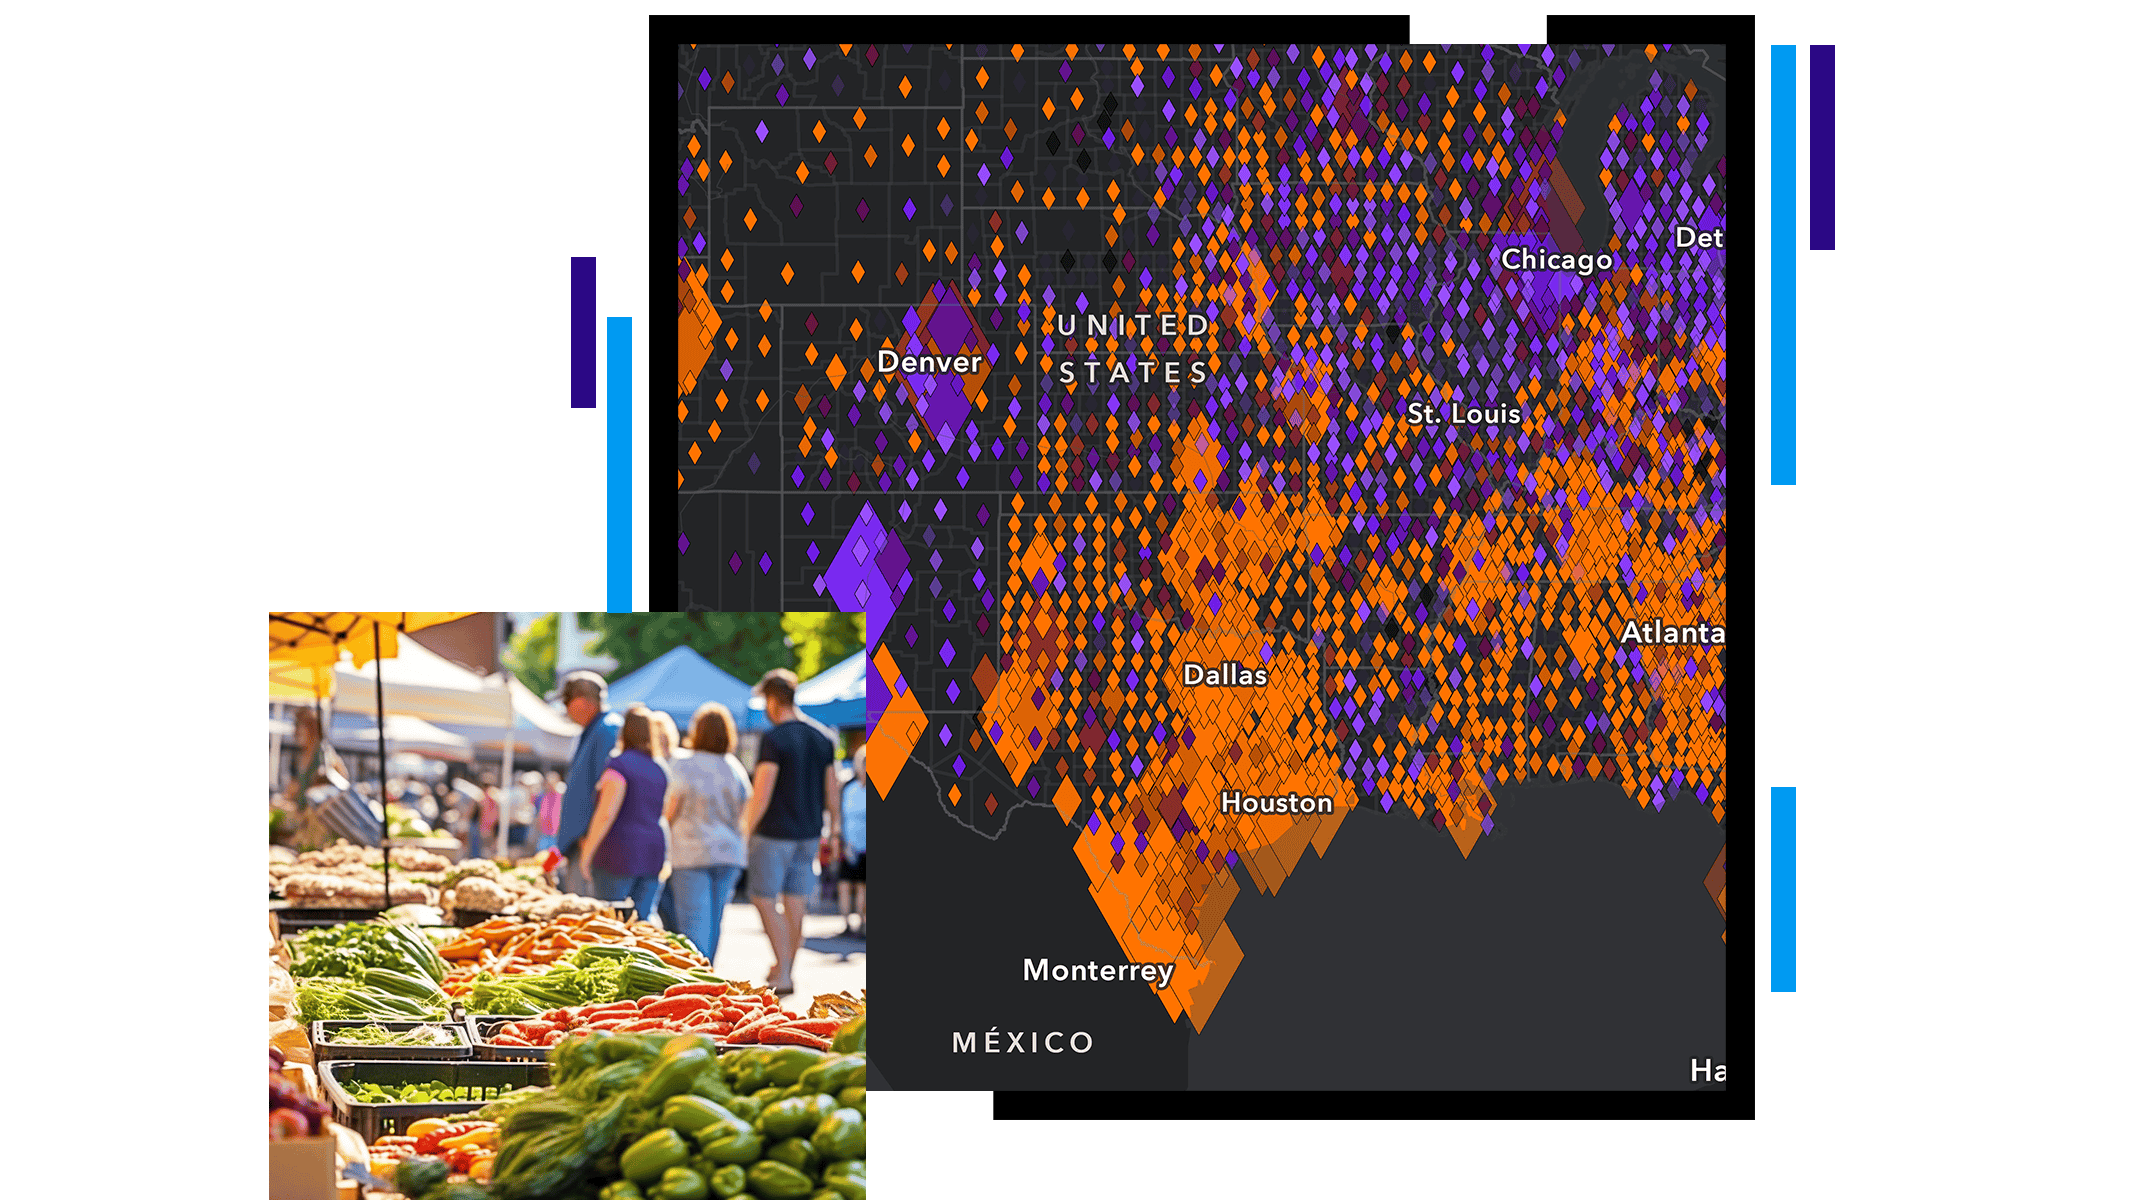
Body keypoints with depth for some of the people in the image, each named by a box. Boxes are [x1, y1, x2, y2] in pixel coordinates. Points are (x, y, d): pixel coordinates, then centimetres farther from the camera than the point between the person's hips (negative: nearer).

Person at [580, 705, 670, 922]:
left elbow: (606, 815, -15)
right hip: (653, 855, 7)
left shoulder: (620, 764, -9)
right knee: (642, 918, 5)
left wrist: (587, 854, -9)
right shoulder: (659, 771, 14)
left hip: (620, 854, -7)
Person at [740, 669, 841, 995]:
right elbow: (831, 788, 12)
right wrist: (834, 825, 22)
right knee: (796, 900, 13)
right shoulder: (823, 737, 7)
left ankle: (782, 974, -10)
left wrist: (746, 830, -11)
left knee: (764, 899, -1)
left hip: (775, 831, -7)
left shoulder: (774, 738, -14)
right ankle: (785, 969, 21)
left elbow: (762, 793, -17)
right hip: (809, 832, 7)